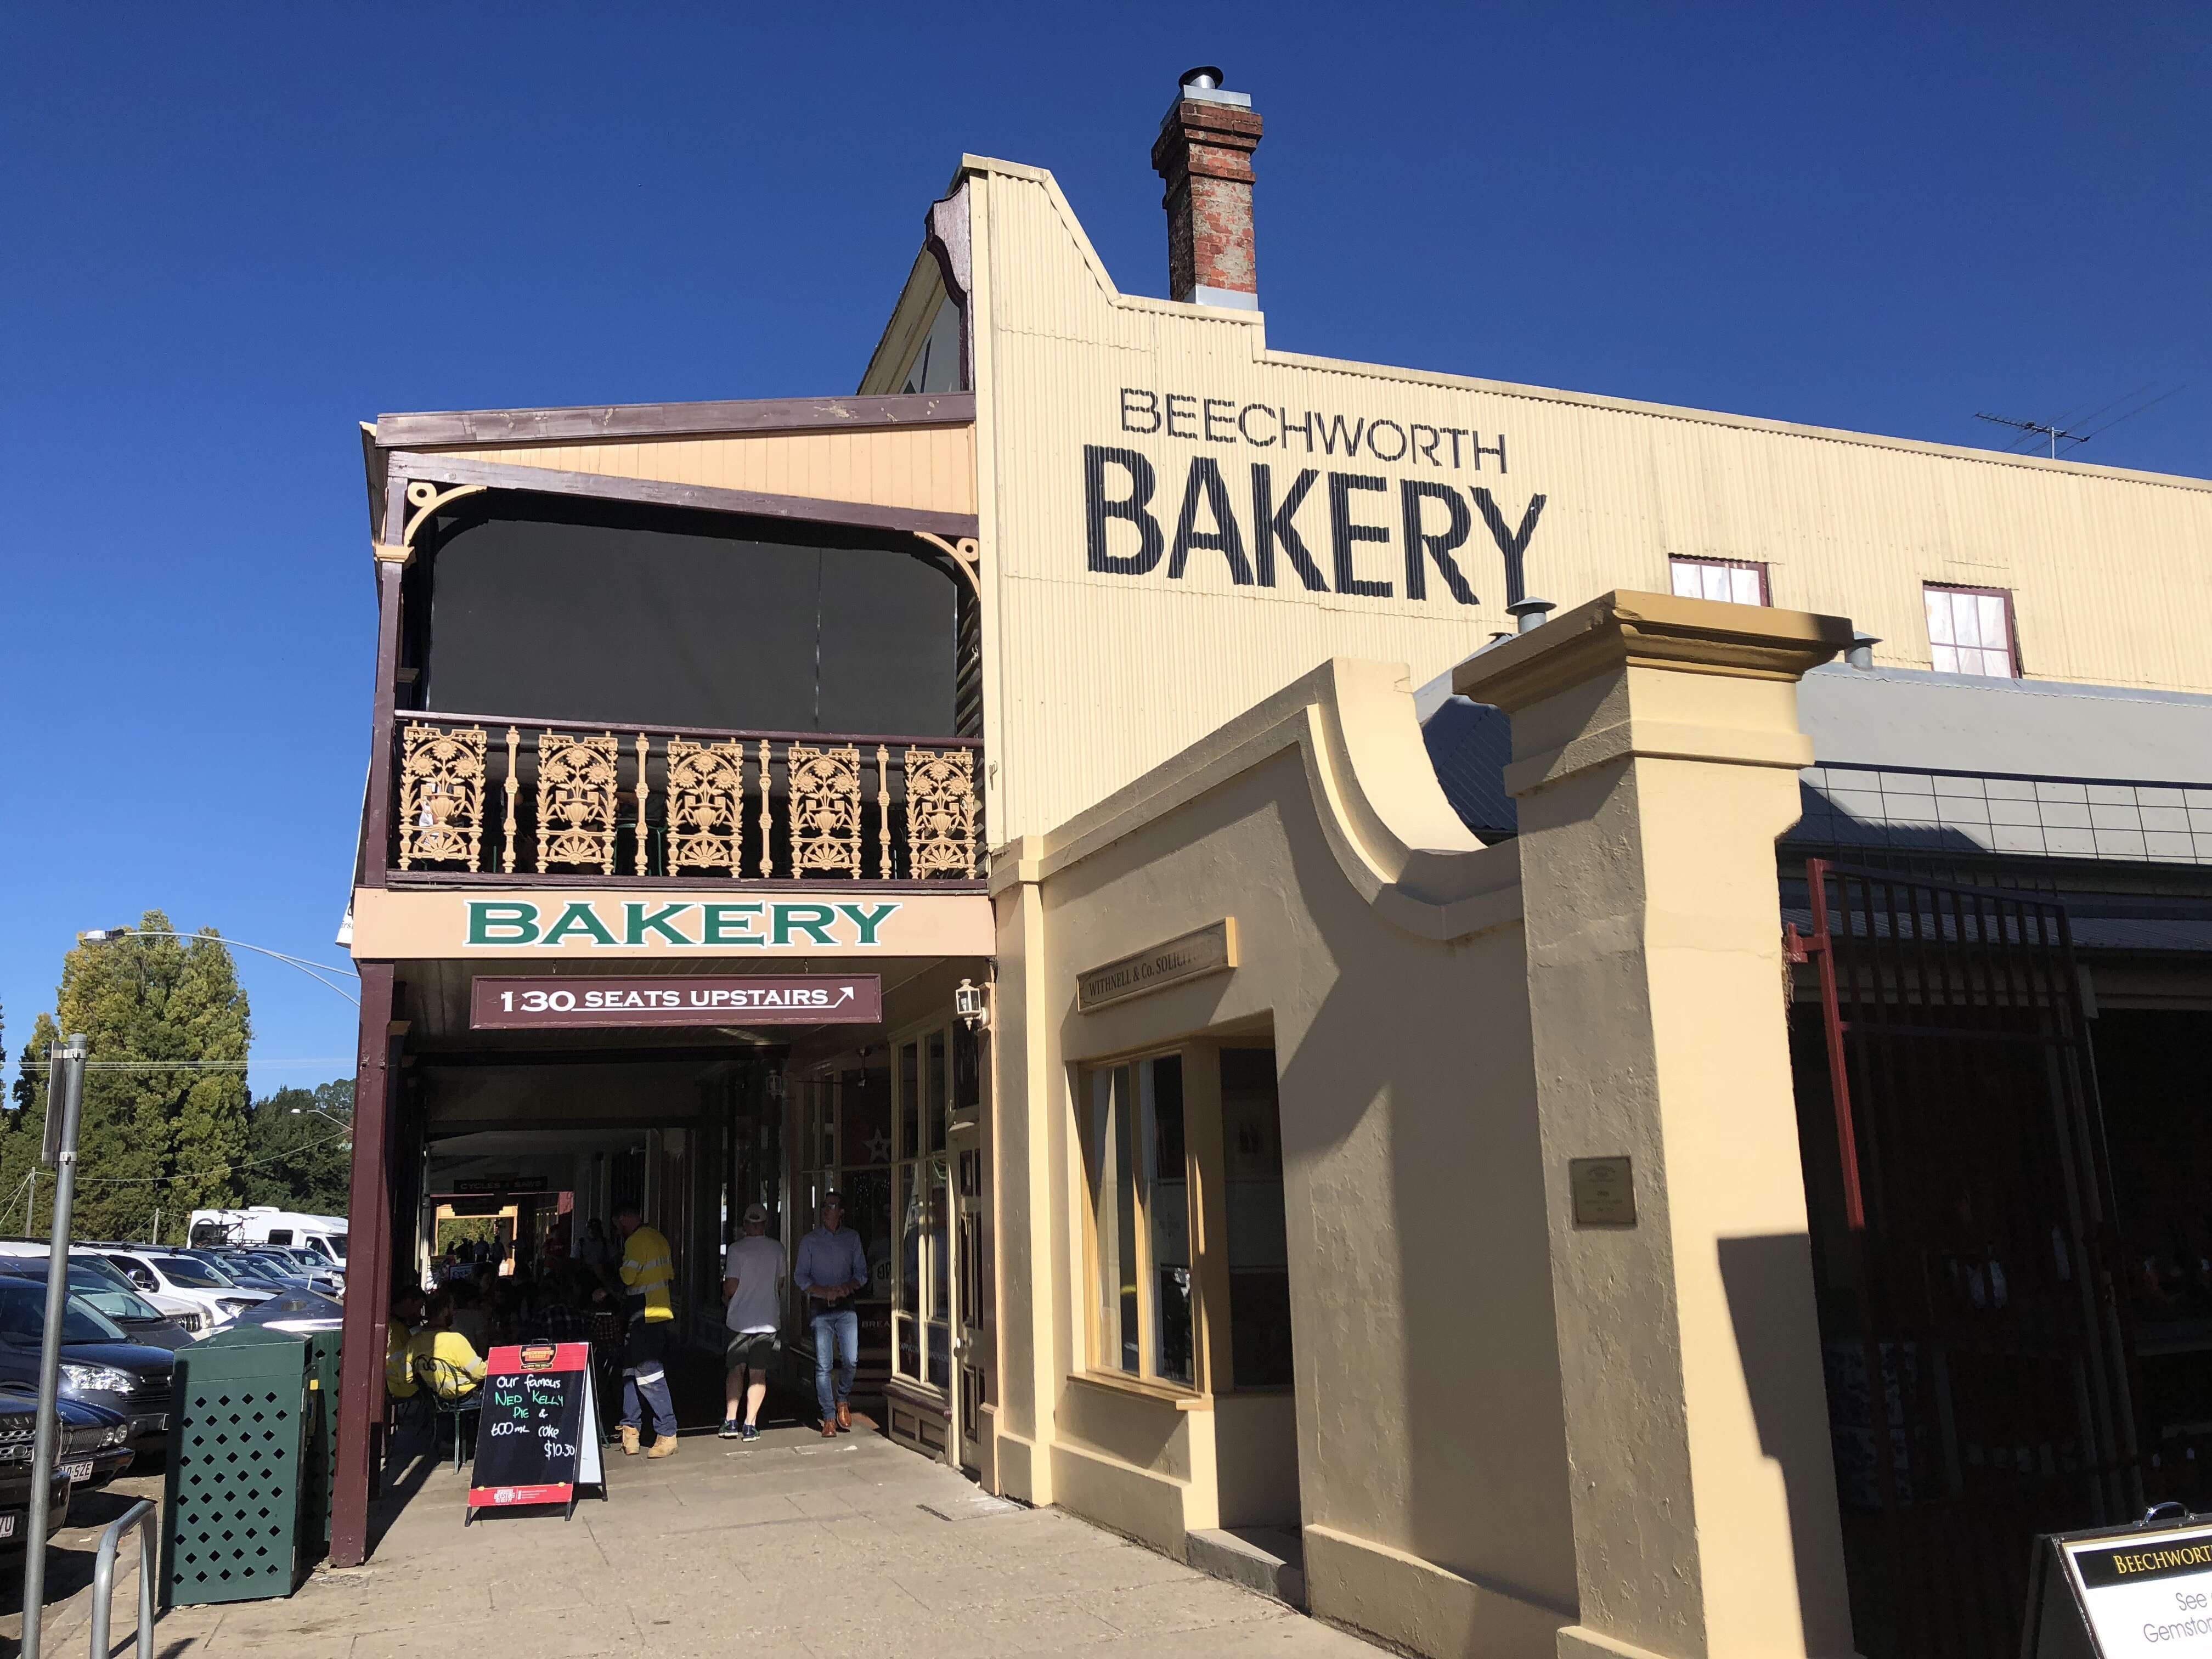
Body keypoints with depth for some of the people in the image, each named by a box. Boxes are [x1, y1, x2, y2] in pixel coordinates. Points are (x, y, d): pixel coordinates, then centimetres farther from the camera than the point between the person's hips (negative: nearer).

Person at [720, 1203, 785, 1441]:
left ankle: (730, 1421, 6)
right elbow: (780, 1283, 8)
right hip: (768, 1320, 1)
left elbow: (731, 1286, -10)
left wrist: (726, 1296, 12)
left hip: (740, 1320, -1)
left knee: (736, 1370, 12)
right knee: (758, 1375, 6)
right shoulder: (777, 1249, 0)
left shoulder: (736, 1249, -8)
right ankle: (750, 1426, 3)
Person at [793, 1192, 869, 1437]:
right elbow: (800, 1277, 4)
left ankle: (843, 1401, 18)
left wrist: (847, 1286, -11)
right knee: (823, 1365, -4)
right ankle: (829, 1417, 4)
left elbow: (862, 1274, 11)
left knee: (851, 1360, -9)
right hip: (820, 1308, -1)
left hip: (846, 1306, 1)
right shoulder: (810, 1241, 7)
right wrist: (825, 1292, -11)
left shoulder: (852, 1239, 10)